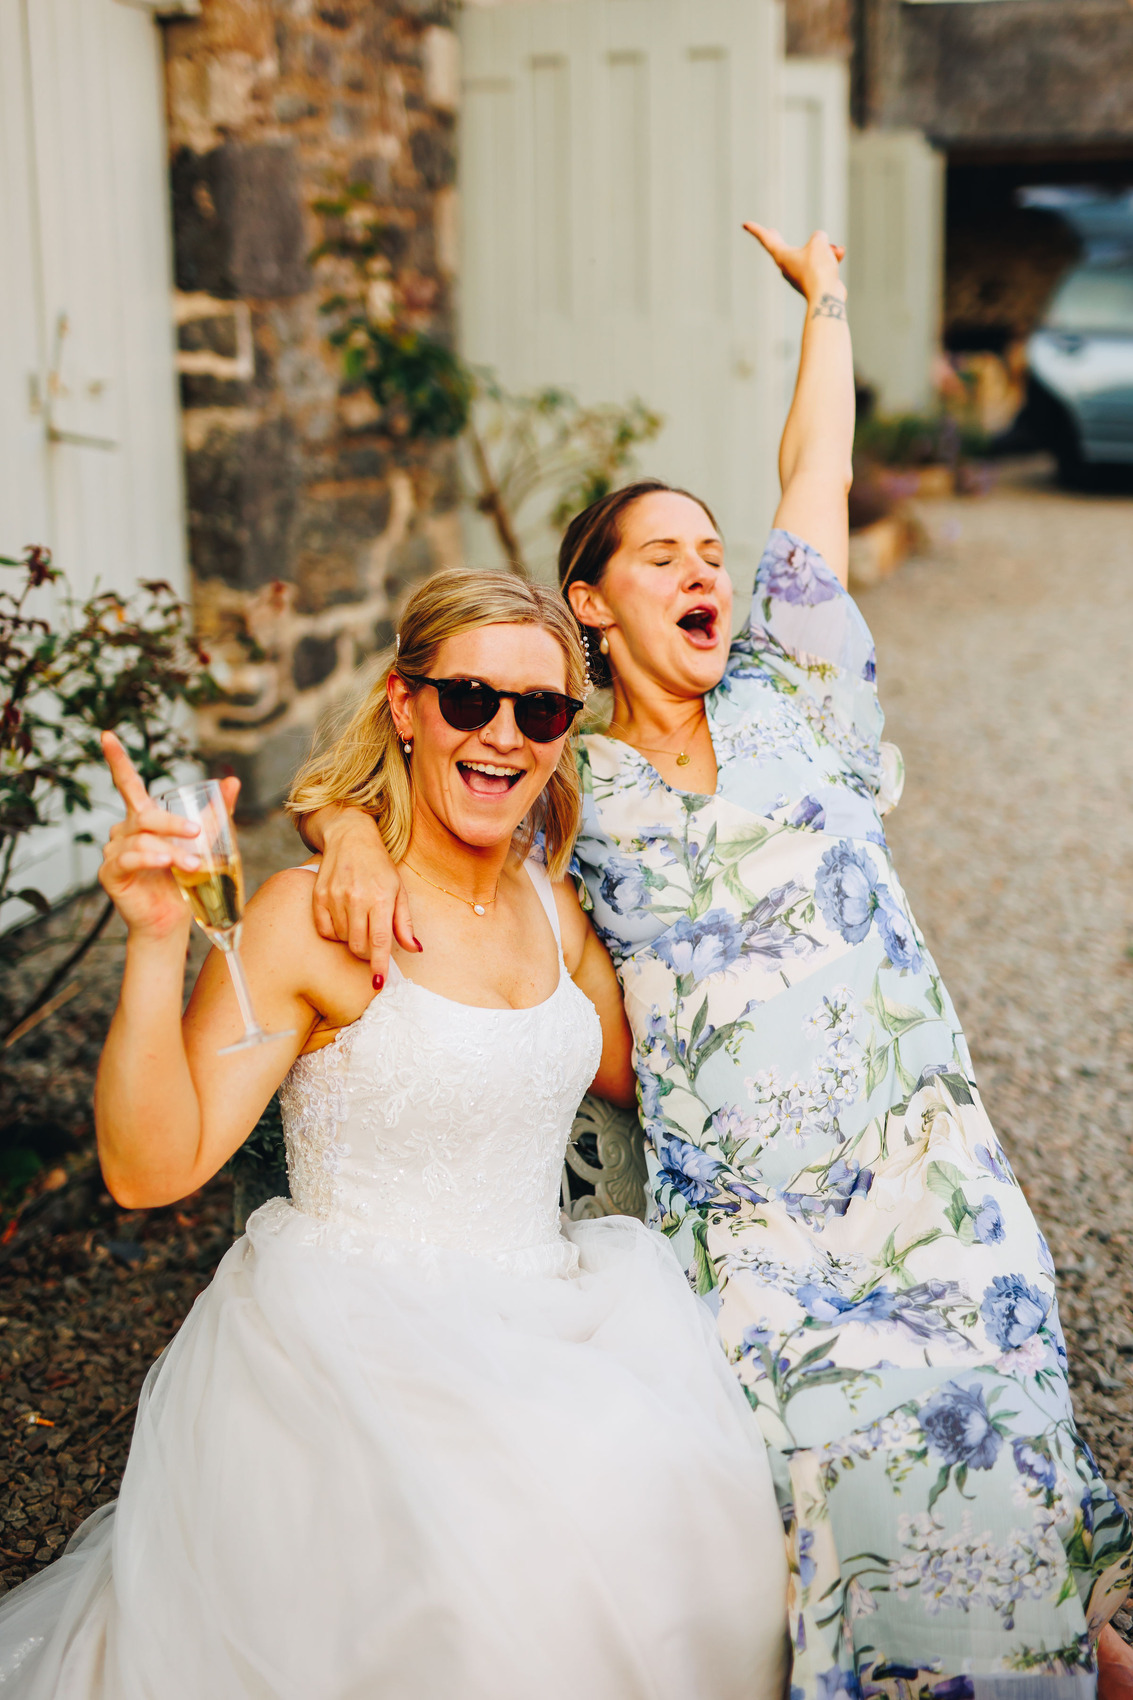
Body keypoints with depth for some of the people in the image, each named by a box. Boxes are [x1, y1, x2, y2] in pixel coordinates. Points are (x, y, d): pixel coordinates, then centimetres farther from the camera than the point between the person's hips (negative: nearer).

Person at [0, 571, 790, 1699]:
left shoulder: (555, 906, 7)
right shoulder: (314, 917, -12)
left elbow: (638, 1075, 23)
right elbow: (148, 1167, -16)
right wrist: (157, 940, -28)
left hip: (534, 1314, 6)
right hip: (353, 1339, -6)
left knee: (666, 1477, -22)